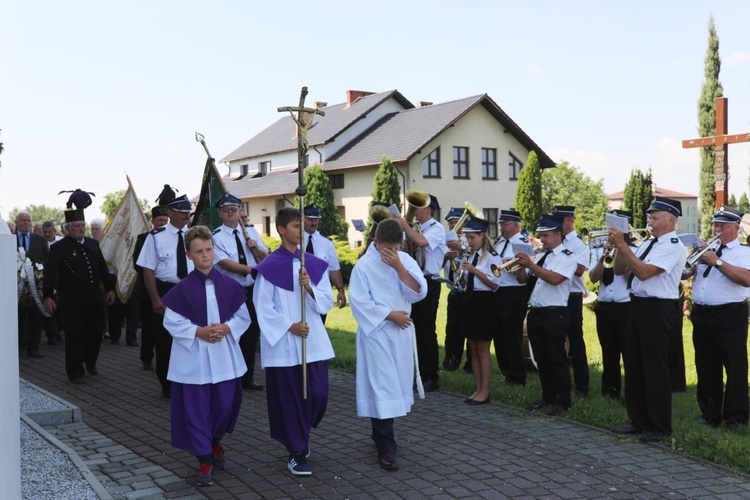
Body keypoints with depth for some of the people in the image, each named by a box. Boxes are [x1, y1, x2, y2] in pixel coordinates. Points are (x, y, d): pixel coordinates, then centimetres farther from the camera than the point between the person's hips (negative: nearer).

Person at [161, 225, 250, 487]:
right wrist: (198, 332, -16)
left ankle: (215, 441, 39)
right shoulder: (182, 289, -6)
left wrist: (227, 328, -13)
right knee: (196, 409, 1)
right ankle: (204, 459, 15)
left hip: (225, 357, 2)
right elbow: (171, 321, -4)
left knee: (225, 405, 9)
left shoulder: (230, 285, 0)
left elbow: (243, 317, 5)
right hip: (193, 359, -2)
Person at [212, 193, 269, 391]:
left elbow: (265, 256, 12)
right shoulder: (216, 237, -7)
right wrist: (251, 269, -25)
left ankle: (247, 378, 22)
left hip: (251, 290, 5)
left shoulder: (251, 231, 9)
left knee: (251, 335, 10)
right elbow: (224, 262, -18)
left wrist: (257, 248, -10)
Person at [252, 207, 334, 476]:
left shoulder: (315, 264, 7)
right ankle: (297, 453, 17)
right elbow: (263, 308, -6)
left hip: (314, 341, 4)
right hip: (283, 343, -4)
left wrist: (310, 287, -14)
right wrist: (289, 326, -14)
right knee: (289, 398, 2)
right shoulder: (269, 267, -6)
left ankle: (301, 435, 33)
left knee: (318, 394, 5)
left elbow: (327, 302, 4)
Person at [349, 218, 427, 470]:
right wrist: (390, 315, -13)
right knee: (382, 388, -7)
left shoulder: (406, 260, 3)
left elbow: (418, 293, -6)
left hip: (402, 332, 5)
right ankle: (386, 447, -3)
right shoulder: (364, 265, -9)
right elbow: (359, 301, -13)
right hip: (376, 334, -5)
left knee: (397, 384, 12)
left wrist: (399, 266, -16)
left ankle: (381, 434, 30)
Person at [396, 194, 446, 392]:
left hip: (429, 283, -8)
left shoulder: (437, 228, -9)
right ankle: (420, 373, 23)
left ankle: (432, 377, 7)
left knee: (427, 331, -3)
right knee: (416, 329, 12)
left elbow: (422, 242, -28)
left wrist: (404, 225, -19)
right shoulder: (418, 229, 13)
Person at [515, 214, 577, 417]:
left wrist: (530, 265, -24)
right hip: (535, 314, 7)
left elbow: (554, 279, -23)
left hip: (554, 315, -7)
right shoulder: (539, 256, 15)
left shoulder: (567, 257, -7)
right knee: (542, 360, 13)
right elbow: (522, 279, 14)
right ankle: (547, 397, 24)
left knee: (557, 361, -1)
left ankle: (563, 402, 9)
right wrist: (520, 265, -6)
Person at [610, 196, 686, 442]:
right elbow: (619, 270, 13)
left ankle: (659, 426, 9)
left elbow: (644, 272, -23)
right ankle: (638, 420, 25)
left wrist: (622, 244, -22)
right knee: (634, 364, 13)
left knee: (655, 367, -2)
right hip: (637, 305, 9)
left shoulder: (674, 246, -12)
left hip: (657, 309, -9)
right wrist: (618, 246, -2)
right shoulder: (647, 244, 14)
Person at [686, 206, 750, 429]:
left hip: (730, 317, -6)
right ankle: (709, 414, 20)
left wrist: (718, 262, -21)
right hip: (702, 316, 6)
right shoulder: (707, 249, 17)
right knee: (706, 368, 11)